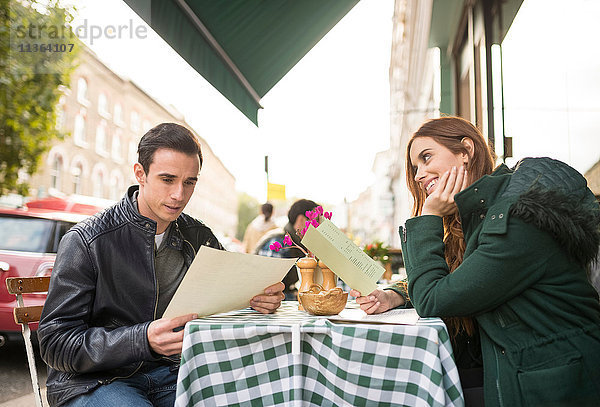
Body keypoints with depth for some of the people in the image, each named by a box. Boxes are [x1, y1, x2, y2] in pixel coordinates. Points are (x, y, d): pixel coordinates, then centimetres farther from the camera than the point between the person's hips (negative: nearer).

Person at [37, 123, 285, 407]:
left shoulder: (199, 238, 5)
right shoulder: (86, 241, -11)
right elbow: (55, 344, -14)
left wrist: (261, 300, -11)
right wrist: (143, 340, -30)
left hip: (171, 373, 4)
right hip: (95, 381, -4)